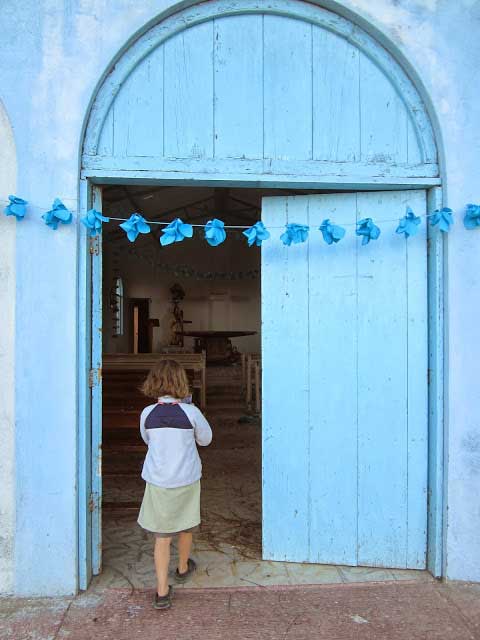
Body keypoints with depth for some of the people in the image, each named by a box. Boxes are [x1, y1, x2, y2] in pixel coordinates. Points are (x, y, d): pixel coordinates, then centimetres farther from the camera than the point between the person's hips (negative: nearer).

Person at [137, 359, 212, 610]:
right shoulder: (190, 412, -15)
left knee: (162, 537, 9)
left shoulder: (147, 414, -10)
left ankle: (162, 592, 10)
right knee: (186, 527, 23)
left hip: (158, 482, 0)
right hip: (186, 480, 0)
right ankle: (183, 568, 46)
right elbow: (205, 439, 1)